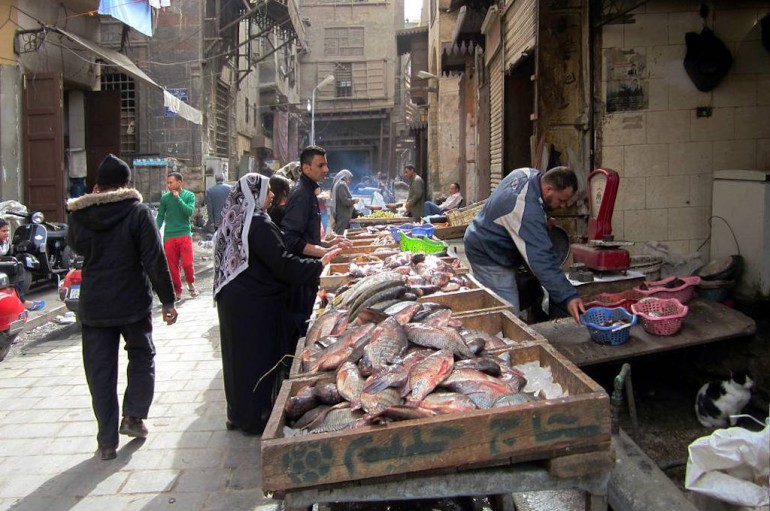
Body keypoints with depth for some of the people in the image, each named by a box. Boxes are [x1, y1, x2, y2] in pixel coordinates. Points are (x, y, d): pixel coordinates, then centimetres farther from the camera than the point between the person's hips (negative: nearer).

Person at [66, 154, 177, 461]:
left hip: (93, 306, 2)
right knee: (142, 356, 21)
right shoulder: (137, 211, -11)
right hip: (133, 302, -2)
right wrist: (167, 300, -8)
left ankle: (107, 441, 13)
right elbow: (155, 259, -13)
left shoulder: (78, 213, -2)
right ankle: (133, 416, 13)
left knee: (100, 372, 9)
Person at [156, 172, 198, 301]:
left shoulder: (189, 195, -1)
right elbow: (160, 216, 8)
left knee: (187, 263, -8)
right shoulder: (165, 197, 4)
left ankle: (191, 283, 20)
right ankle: (177, 292, 18)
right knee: (172, 266, 5)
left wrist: (178, 198, -16)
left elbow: (190, 211, -14)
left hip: (185, 234, -2)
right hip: (169, 236, 2)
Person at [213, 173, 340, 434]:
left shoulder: (235, 220, 8)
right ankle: (257, 417, 15)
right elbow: (283, 264, -23)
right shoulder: (259, 224, -20)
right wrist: (319, 263, -17)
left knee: (240, 356, 17)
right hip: (256, 305, -9)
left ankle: (238, 413, 31)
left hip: (233, 301, 9)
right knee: (261, 357, 4)